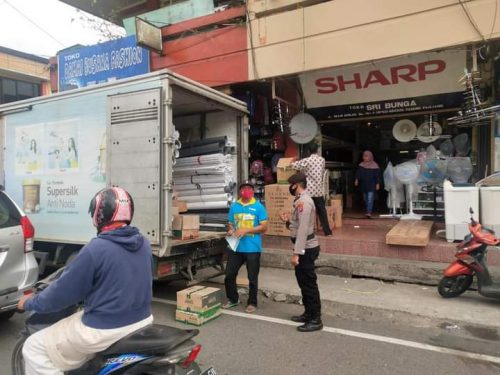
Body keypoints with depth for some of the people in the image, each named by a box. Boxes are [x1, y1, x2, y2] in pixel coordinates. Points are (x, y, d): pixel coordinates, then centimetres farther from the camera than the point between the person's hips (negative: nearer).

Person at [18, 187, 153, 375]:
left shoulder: (95, 249, -21)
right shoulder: (144, 244, 1)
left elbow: (64, 290, -11)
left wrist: (30, 303, 7)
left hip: (105, 331, -7)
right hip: (142, 321, 8)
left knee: (34, 349, 9)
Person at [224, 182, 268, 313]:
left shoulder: (258, 207, -4)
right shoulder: (234, 206, 7)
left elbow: (264, 227, -8)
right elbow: (231, 224, 14)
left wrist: (246, 230, -17)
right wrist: (231, 230, -9)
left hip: (253, 248, -3)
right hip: (236, 247, 4)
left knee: (252, 278, 7)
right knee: (229, 274, 9)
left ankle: (252, 303, 24)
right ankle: (233, 299, 30)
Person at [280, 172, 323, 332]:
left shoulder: (303, 202, -19)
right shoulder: (301, 200, 15)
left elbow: (303, 229, -24)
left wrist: (296, 253, -24)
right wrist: (288, 220, 3)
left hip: (306, 249, -11)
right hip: (305, 248, 11)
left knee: (309, 284, -3)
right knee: (304, 282, 18)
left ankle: (315, 320, 7)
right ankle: (308, 313, 29)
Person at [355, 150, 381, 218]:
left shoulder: (374, 165, -5)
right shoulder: (361, 165, 7)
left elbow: (377, 175, -4)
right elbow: (358, 173, 5)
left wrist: (378, 184, -7)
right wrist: (356, 179, -9)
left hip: (371, 185, -5)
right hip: (363, 185, 5)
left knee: (370, 199, -13)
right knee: (365, 199, 12)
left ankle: (369, 212, -18)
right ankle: (368, 211, 24)